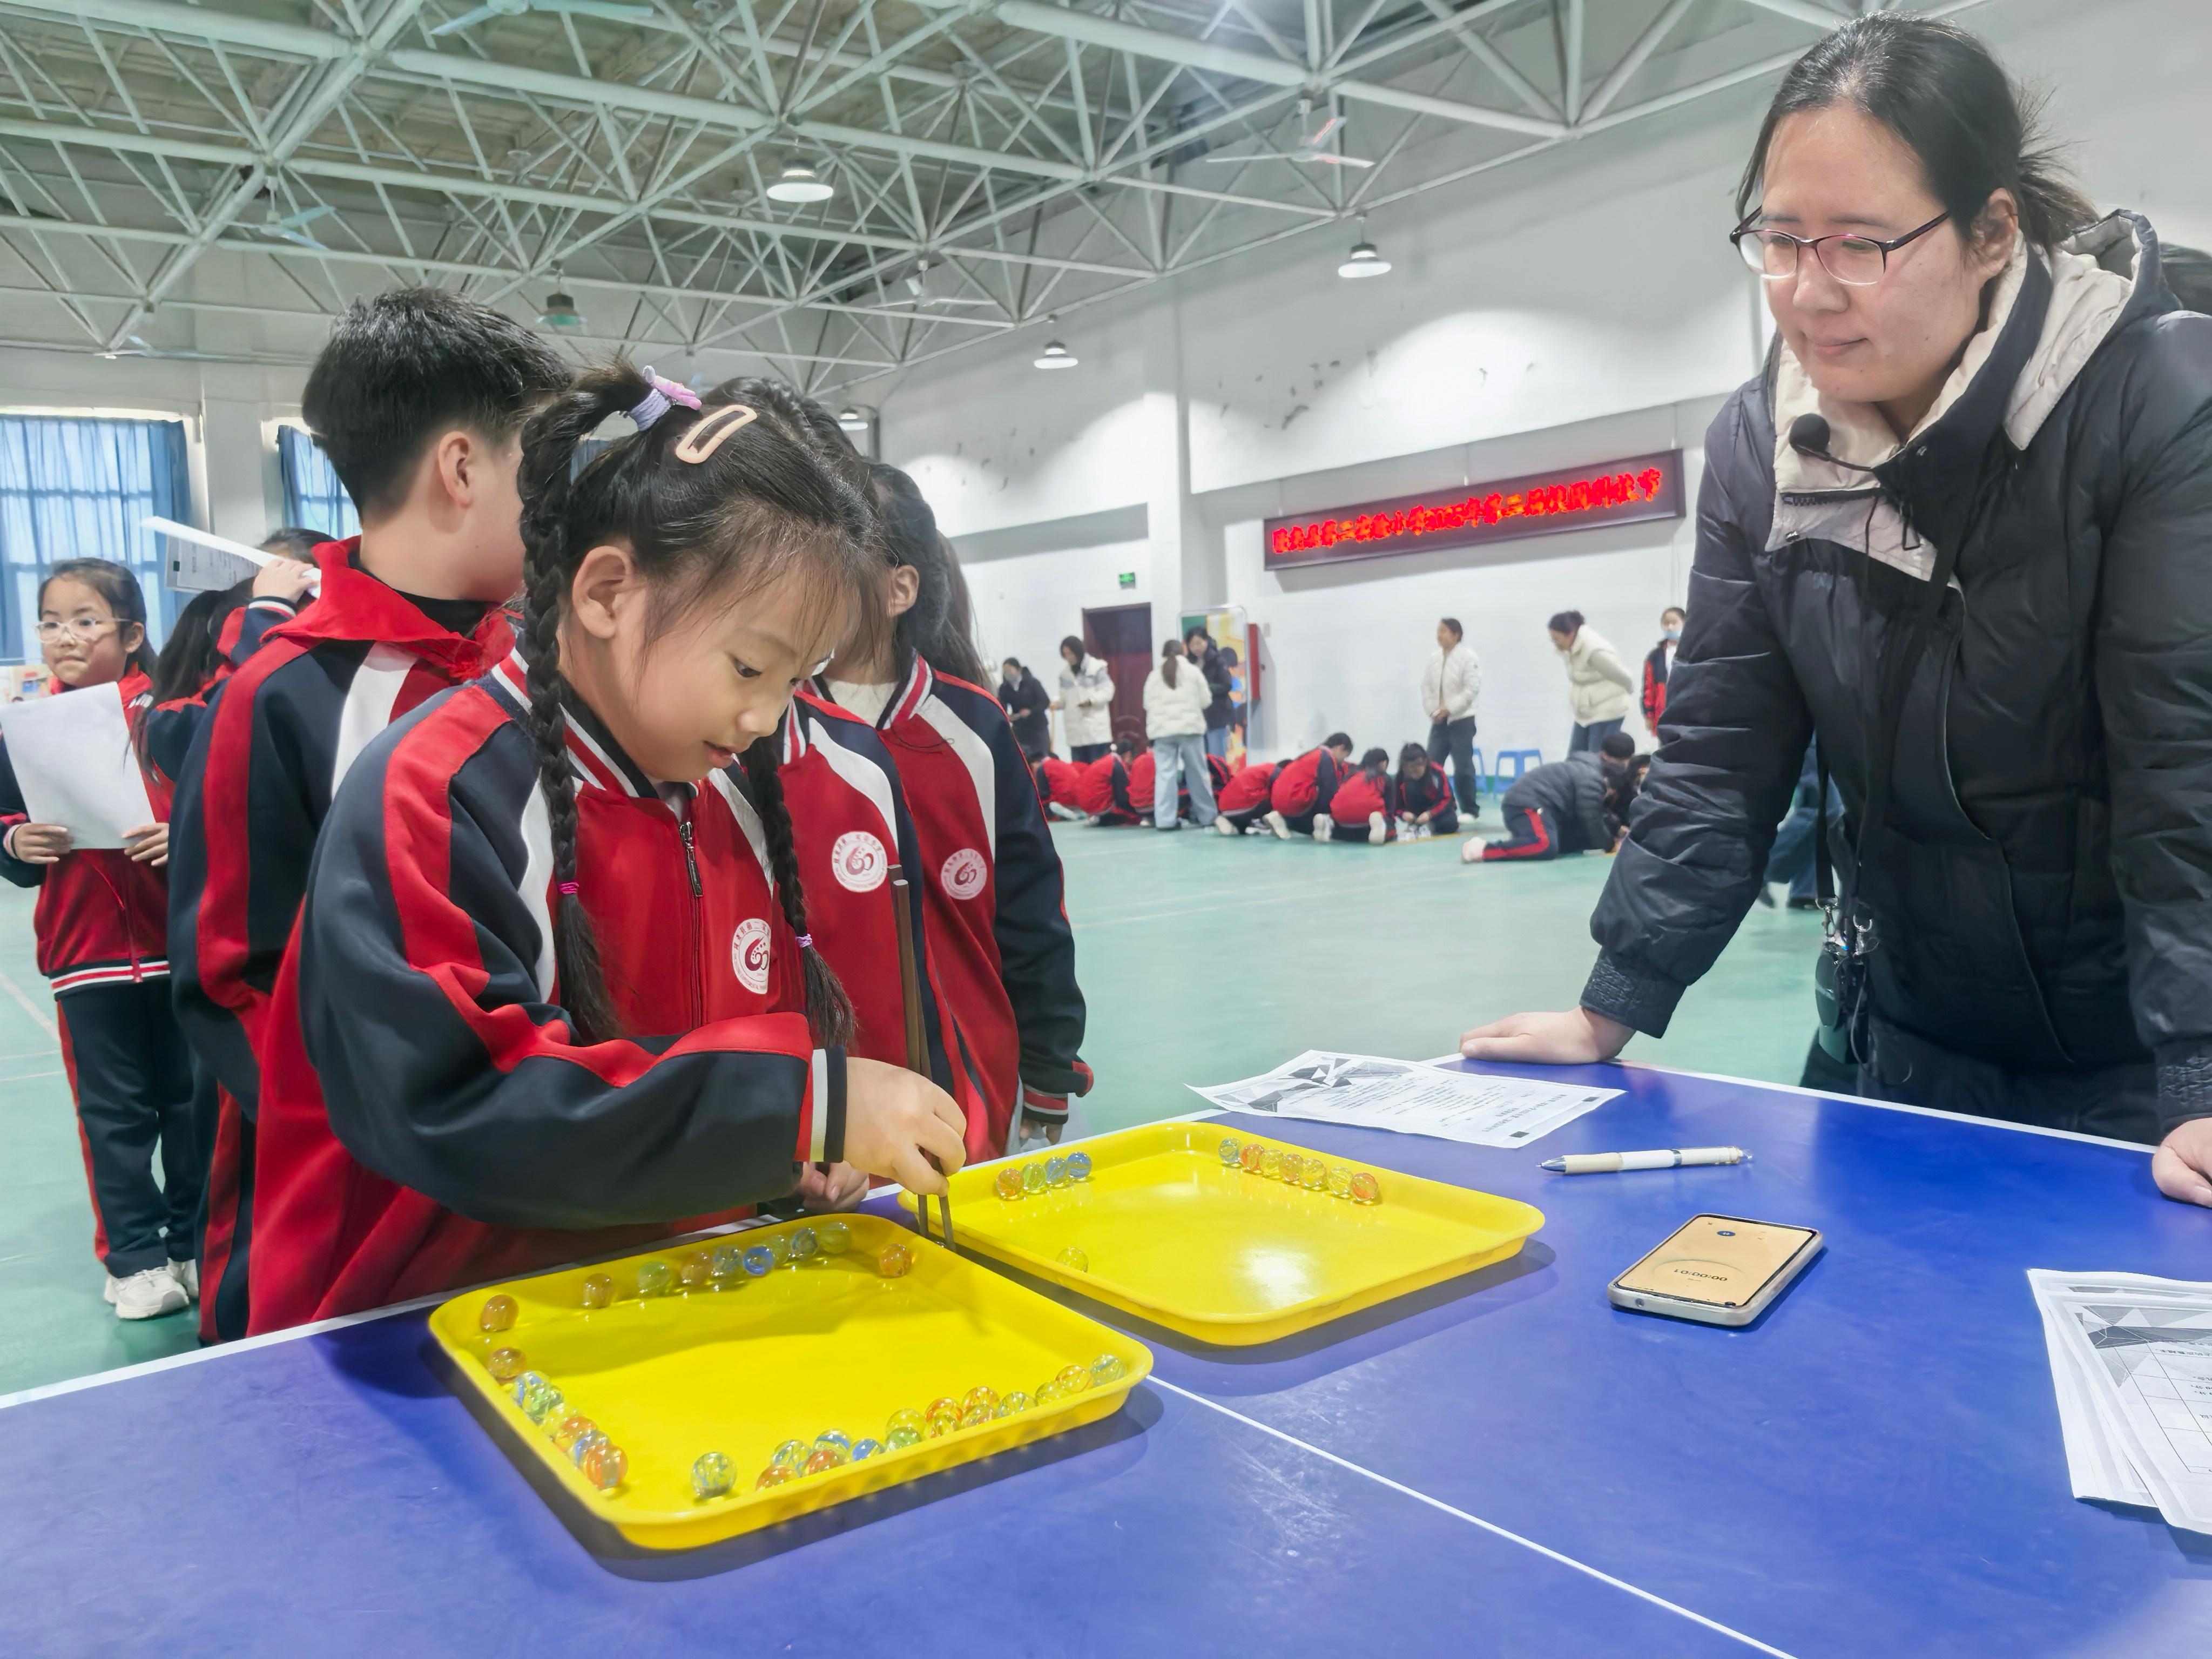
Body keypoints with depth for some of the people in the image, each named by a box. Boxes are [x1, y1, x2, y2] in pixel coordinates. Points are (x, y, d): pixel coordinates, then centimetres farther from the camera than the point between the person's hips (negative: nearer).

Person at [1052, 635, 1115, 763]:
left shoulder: (1096, 668, -2)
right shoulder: (1065, 673, 13)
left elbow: (1107, 691, -7)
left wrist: (1091, 700, -22)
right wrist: (1057, 703, -5)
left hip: (1096, 730, -5)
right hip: (1075, 733, 5)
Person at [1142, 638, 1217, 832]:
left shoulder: (1154, 675, 8)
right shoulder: (1192, 670, 5)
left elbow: (1148, 704, 8)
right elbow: (1205, 700, 8)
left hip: (1162, 730, 1)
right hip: (1189, 727, -1)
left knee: (1164, 775, -2)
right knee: (1197, 774, 7)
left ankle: (1164, 819, -8)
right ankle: (1207, 815, 15)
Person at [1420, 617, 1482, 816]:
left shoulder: (1468, 656, -9)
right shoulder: (1434, 657, 8)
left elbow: (1473, 689, -15)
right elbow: (1426, 686, 10)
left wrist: (1449, 709, -16)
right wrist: (1433, 710, -3)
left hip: (1461, 720, -5)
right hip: (1439, 720, 5)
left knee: (1463, 768, -3)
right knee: (1431, 766, 2)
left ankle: (1470, 810, 8)